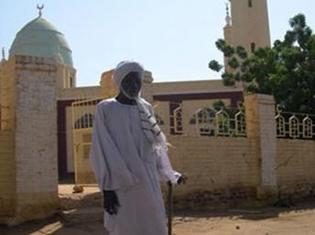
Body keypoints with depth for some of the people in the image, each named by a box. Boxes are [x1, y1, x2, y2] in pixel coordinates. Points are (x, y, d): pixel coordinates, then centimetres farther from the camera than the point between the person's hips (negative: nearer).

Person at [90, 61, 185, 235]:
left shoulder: (146, 109, 10)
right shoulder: (105, 109, -3)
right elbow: (101, 151, -7)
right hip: (121, 185, -5)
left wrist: (168, 173, 11)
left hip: (147, 182, 5)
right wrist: (107, 188, -12)